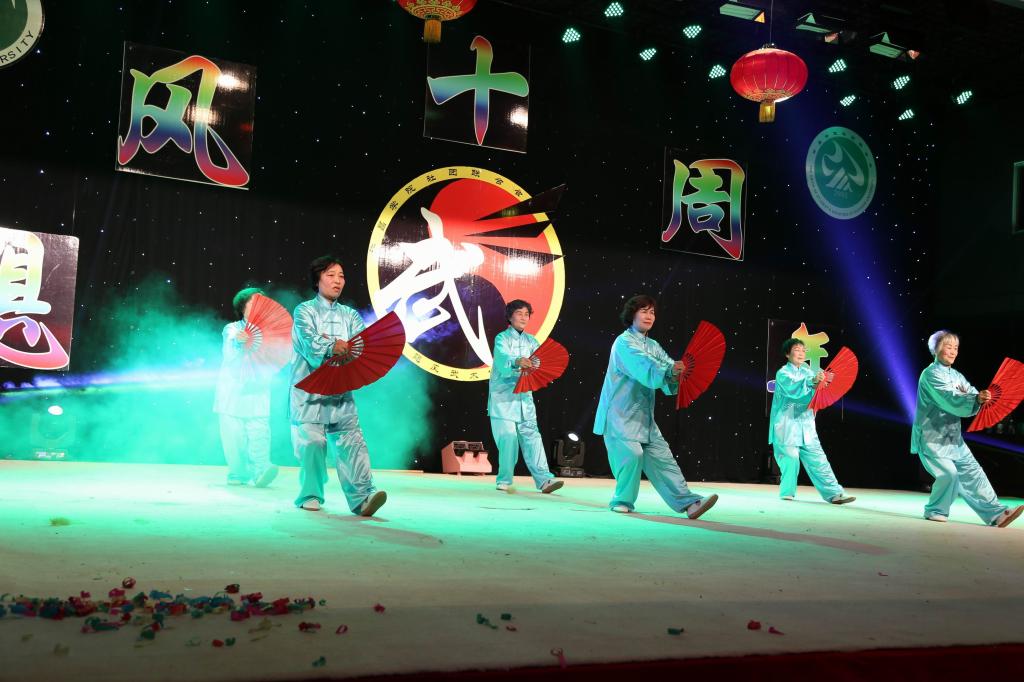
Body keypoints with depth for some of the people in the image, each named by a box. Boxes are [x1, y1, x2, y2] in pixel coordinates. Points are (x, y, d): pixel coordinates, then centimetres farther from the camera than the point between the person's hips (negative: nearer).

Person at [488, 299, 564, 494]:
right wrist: (517, 362, -46)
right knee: (508, 439, -7)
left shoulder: (531, 341, 13)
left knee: (532, 436, -4)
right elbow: (502, 357, -25)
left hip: (524, 396, 4)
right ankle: (504, 480, 6)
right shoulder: (502, 338, -3)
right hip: (503, 397, -4)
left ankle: (544, 479, -10)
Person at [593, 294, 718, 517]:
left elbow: (671, 370, 0)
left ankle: (688, 502, -6)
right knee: (632, 454, -18)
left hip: (644, 417, 7)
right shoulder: (624, 342, -8)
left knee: (661, 457, -1)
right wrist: (670, 370, -41)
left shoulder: (653, 346, 16)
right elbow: (644, 368, -26)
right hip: (620, 415, -7)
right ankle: (622, 500, 4)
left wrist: (680, 372, -23)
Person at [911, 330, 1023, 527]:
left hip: (954, 439, 8)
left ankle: (996, 514, 3)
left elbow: (972, 400, 3)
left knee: (972, 472, 3)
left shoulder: (957, 376, 14)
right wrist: (976, 398, -35)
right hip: (931, 439, -8)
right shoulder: (931, 374, -11)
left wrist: (980, 399, -20)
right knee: (948, 474, -18)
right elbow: (950, 400, -24)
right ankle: (935, 511, 2)